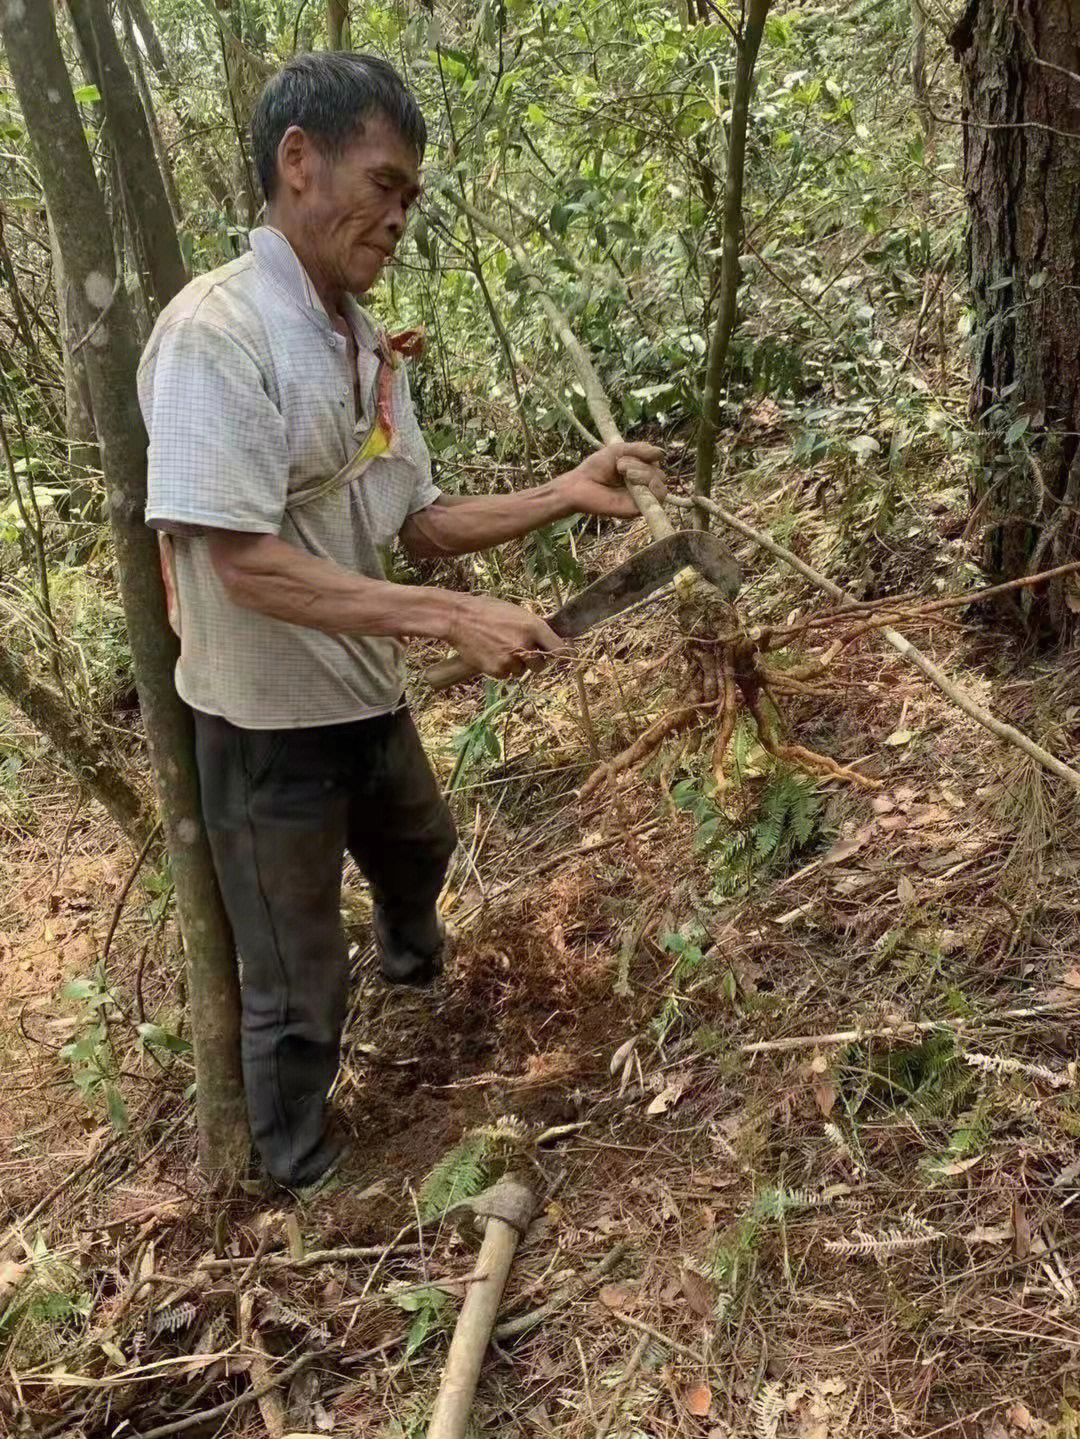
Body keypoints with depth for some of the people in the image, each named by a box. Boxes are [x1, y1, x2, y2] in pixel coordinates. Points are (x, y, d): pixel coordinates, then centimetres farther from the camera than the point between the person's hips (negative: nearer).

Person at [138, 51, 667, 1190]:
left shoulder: (366, 347, 2)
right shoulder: (214, 331, -23)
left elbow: (417, 523, 5)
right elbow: (247, 567, -28)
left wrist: (565, 494, -7)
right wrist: (454, 619, -30)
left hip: (366, 696, 8)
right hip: (269, 721, -8)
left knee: (417, 853, 34)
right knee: (297, 983, 9)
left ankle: (413, 968, 67)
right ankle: (303, 1176, 35)